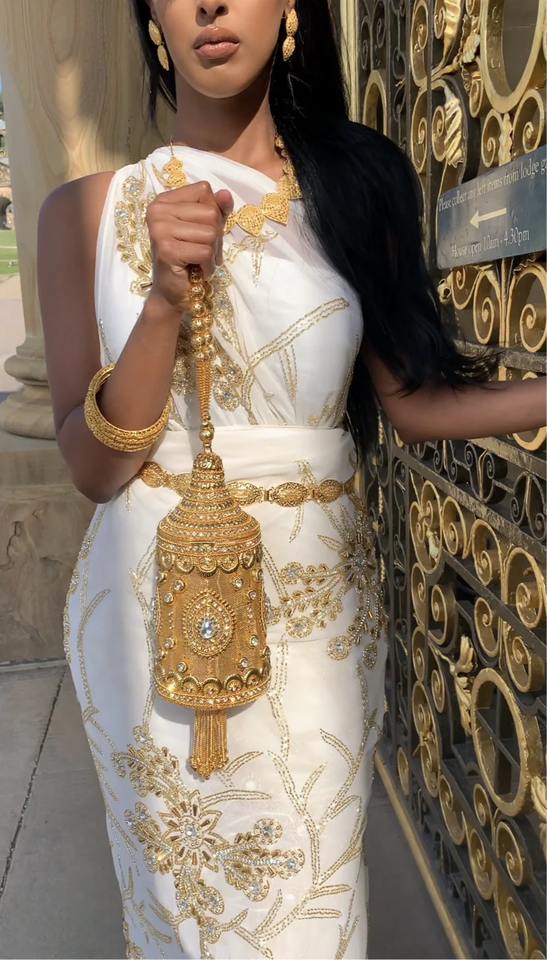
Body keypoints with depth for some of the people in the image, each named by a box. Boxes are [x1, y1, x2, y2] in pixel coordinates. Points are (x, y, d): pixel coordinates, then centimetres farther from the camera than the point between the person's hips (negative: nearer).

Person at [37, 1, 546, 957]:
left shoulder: (356, 186, 2)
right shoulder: (88, 211, -2)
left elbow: (410, 397, 2)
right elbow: (92, 467, -7)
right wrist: (165, 299, -20)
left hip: (316, 599, 1)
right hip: (154, 596, 0)